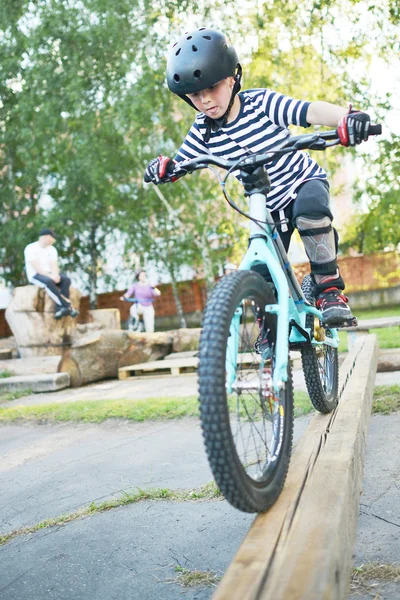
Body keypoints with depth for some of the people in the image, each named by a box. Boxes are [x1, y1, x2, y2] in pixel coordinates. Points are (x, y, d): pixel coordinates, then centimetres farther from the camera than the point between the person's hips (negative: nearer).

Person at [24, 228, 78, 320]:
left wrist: (55, 275, -23)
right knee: (48, 281, -38)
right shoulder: (30, 248, -8)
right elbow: (36, 268, -18)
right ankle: (68, 306, -37)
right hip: (35, 275, -6)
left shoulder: (52, 249, 11)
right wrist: (51, 276, -29)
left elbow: (54, 265, -1)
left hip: (50, 275, 6)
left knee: (66, 280, -23)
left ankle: (59, 309, -32)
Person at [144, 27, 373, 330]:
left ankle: (330, 288, -21)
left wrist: (346, 118, -52)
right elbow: (181, 163, -6)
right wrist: (163, 167, -31)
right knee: (260, 275, -2)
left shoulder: (262, 102, -20)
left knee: (310, 210, -39)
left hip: (305, 180, -4)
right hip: (268, 207, 4)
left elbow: (310, 111, -33)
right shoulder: (203, 131, -9)